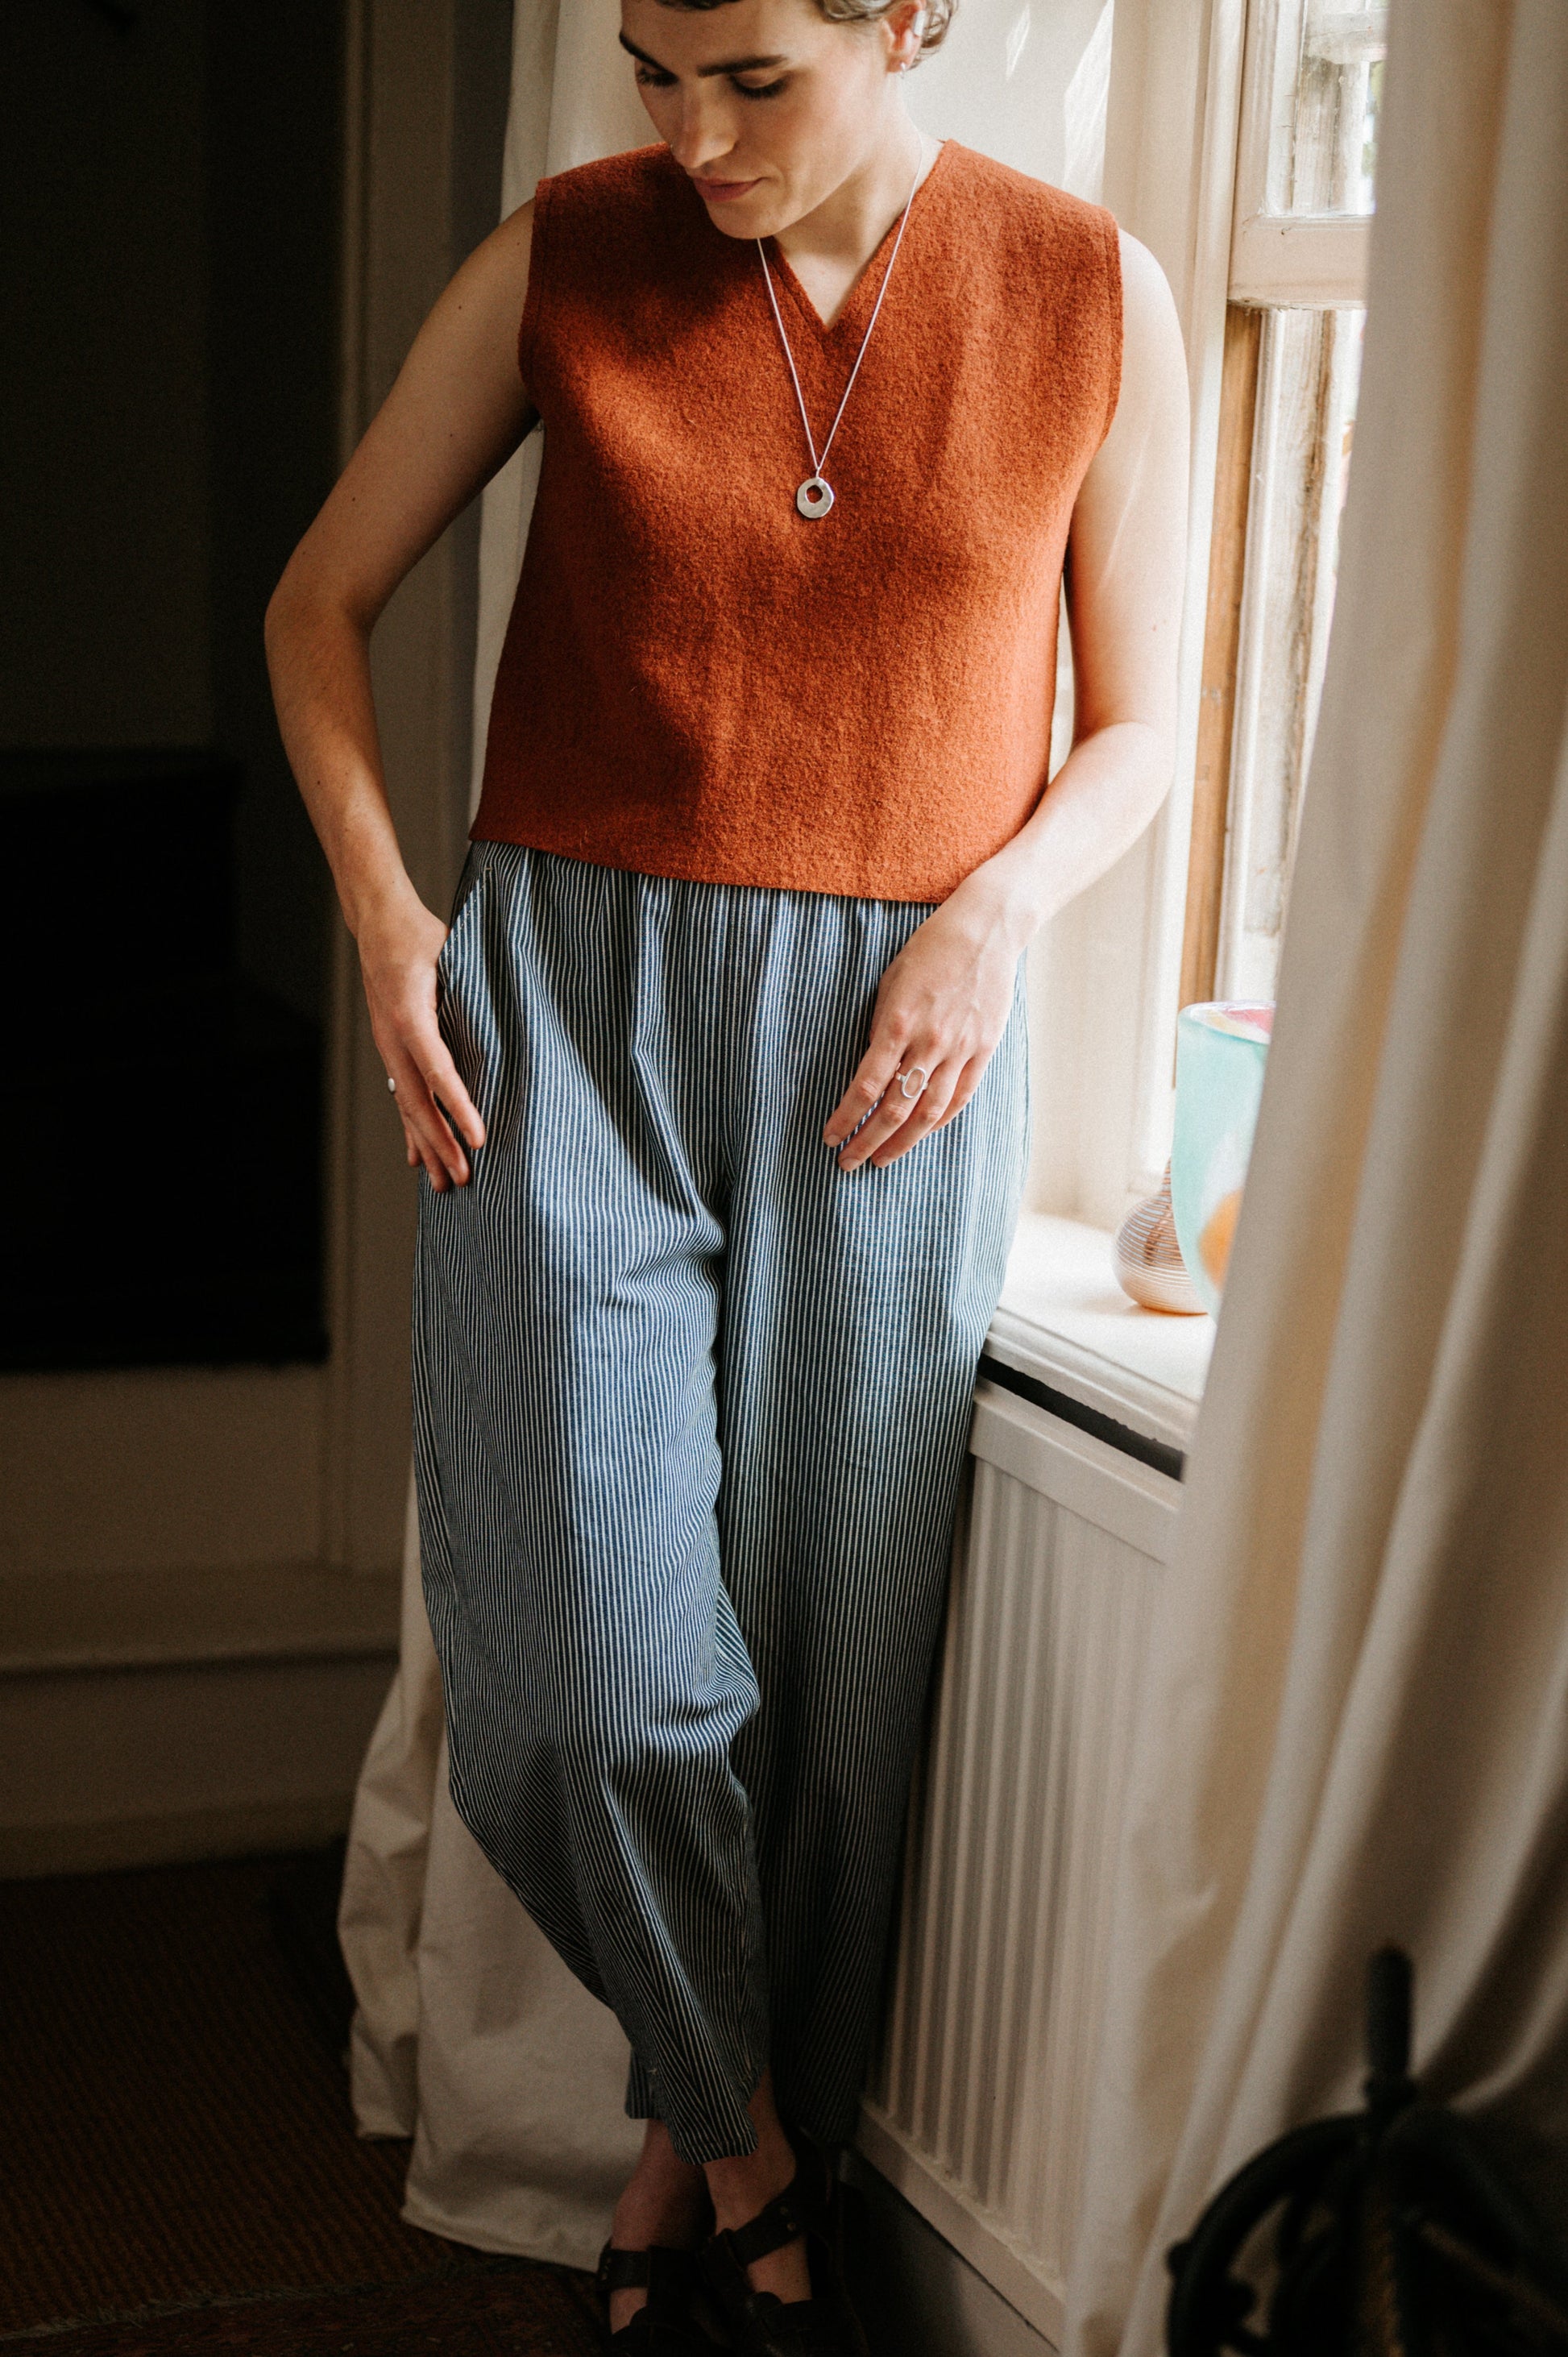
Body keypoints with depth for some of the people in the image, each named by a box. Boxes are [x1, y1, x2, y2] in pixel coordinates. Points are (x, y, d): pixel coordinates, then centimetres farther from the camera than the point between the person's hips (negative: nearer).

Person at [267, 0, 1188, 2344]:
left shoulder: (1095, 299, 2)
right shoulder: (563, 260, 2)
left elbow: (1136, 726, 9)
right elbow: (320, 601, 10)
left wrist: (998, 905, -10)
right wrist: (383, 912, -3)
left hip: (887, 1046, 1)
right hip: (565, 1005, 0)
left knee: (830, 1653, 5)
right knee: (596, 1660, -9)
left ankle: (691, 2148, 30)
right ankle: (739, 2136, 19)